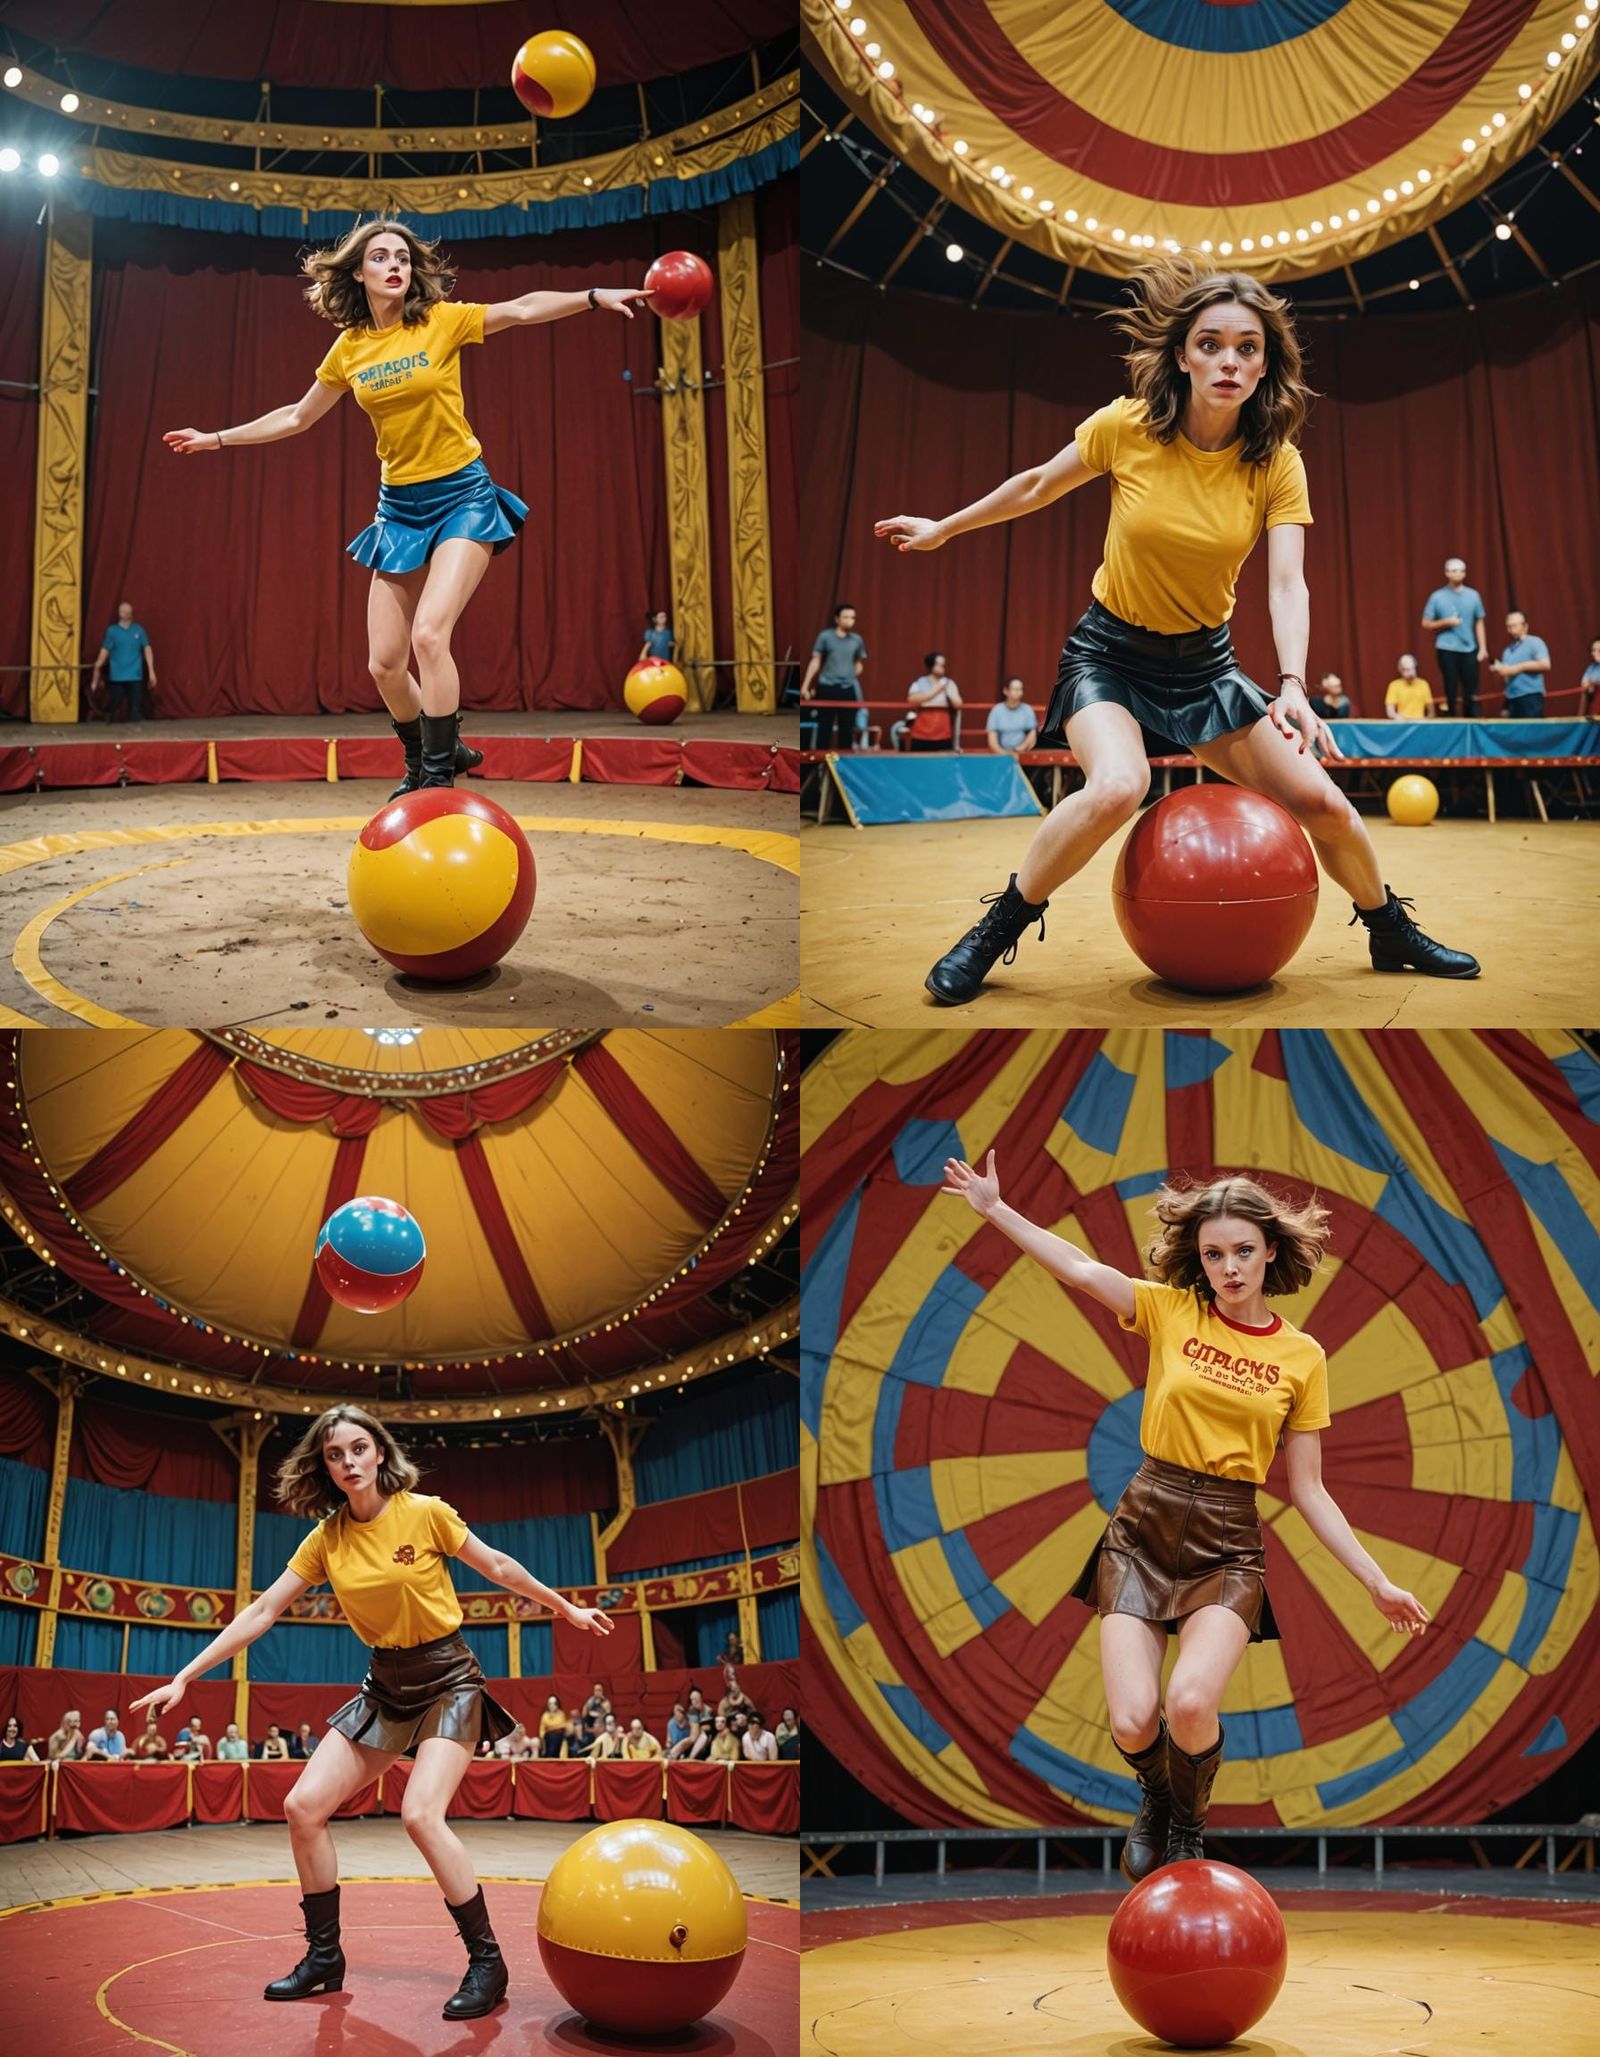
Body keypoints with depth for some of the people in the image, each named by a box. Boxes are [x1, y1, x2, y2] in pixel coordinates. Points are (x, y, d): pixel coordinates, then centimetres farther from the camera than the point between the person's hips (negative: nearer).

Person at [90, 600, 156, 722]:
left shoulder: (139, 630, 4)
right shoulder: (112, 631, 2)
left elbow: (147, 649, 3)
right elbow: (104, 652, 0)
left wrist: (151, 670, -3)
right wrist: (96, 670, -3)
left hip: (135, 676, 1)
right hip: (117, 677, -1)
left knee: (135, 709, -1)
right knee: (114, 705, 3)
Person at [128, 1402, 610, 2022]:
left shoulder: (424, 1512, -14)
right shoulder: (326, 1539, -3)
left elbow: (498, 1566, -1)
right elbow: (261, 1612, 0)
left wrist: (566, 1609, 8)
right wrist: (185, 1678, -3)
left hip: (448, 1680, -5)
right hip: (385, 1685, 5)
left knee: (421, 1813, -25)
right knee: (303, 1806, -4)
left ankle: (487, 1964, -13)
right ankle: (324, 1958, 11)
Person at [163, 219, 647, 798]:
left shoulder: (442, 321, -7)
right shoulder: (349, 348, 5)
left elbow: (523, 310, -16)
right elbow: (297, 417, 18)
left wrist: (595, 297, -31)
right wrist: (217, 439, 20)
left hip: (462, 496, -4)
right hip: (399, 506, 5)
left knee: (429, 635, -24)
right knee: (385, 663, 2)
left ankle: (440, 777, -15)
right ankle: (422, 760, 28)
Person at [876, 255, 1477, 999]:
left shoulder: (1277, 465, -11)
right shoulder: (1125, 428, -16)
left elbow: (1287, 583, -20)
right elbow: (1037, 487, 1)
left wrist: (1292, 684, -37)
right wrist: (943, 528, 12)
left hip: (1203, 660, 3)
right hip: (1108, 652, -3)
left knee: (1320, 801, -2)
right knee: (1116, 788, -33)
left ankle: (1390, 931, 26)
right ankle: (997, 930, -13)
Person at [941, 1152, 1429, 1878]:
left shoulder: (1302, 1356, 4)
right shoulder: (1170, 1311, 2)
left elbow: (1308, 1490, 7)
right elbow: (1080, 1271, -6)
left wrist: (1376, 1581, 2)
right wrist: (994, 1208, -13)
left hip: (1227, 1546, 0)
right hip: (1143, 1530, 0)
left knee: (1190, 1704, -26)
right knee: (1131, 1725, -14)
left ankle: (1187, 1826, 8)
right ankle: (1157, 1795, 25)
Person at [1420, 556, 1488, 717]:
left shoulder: (1473, 595, 6)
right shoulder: (1437, 596, 1)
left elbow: (1479, 623, 10)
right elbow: (1426, 623, 4)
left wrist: (1483, 648, 3)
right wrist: (1446, 622, -12)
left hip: (1469, 649, 2)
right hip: (1447, 650, -2)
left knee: (1471, 693, 0)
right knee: (1451, 692, 2)